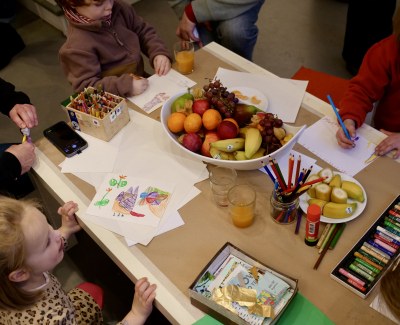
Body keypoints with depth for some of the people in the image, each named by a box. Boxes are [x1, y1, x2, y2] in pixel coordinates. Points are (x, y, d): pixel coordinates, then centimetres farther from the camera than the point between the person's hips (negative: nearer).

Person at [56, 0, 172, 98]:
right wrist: (126, 86, -39)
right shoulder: (77, 46, -29)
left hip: (140, 82, 9)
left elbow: (144, 31, 5)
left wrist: (159, 53, -13)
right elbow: (85, 87, -29)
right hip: (116, 102, -9)